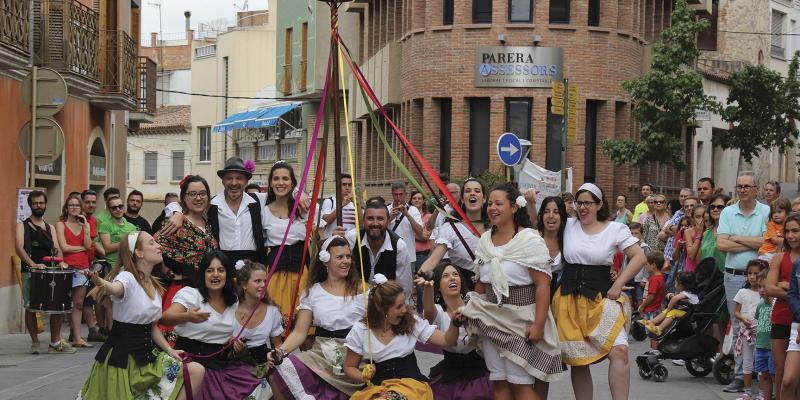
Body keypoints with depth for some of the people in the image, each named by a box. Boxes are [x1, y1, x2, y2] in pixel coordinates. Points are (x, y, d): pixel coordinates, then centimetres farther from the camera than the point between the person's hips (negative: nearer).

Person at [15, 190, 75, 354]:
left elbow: (56, 249, 9)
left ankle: (55, 343, 4)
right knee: (30, 307, -4)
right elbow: (19, 247, -10)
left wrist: (60, 261, -14)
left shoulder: (50, 228, 19)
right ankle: (35, 342, 9)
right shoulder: (22, 226, 5)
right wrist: (33, 264, -25)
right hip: (29, 272, -4)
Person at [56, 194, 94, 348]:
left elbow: (88, 245, -1)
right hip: (68, 267, -4)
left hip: (83, 267, 4)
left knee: (79, 303, 3)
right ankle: (77, 338, 1)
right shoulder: (60, 224, 2)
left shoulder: (85, 224, 13)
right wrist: (82, 247, -1)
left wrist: (84, 227, -4)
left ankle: (76, 337, 5)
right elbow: (64, 247, -9)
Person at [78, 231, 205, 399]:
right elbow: (115, 289, -41)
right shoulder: (127, 277, -15)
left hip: (147, 353, 7)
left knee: (196, 372, -9)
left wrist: (169, 350, 3)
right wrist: (100, 283, -63)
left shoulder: (154, 285, 9)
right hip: (122, 354, -7)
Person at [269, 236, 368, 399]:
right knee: (280, 368, -23)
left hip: (354, 355, -2)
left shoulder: (361, 288, 6)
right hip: (321, 354, 3)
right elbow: (300, 332, 5)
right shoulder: (311, 292, 11)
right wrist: (281, 350, -13)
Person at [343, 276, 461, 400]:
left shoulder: (412, 322, 6)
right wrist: (363, 377, -11)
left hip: (411, 382, -1)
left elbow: (446, 341, 6)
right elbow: (350, 367, 11)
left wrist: (455, 323, -15)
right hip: (377, 387, 1)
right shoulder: (360, 330, 2)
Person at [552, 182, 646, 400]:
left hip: (600, 299, -2)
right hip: (569, 300, 2)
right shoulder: (568, 226, 6)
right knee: (577, 360, 6)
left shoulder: (615, 229, 1)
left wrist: (618, 285, -7)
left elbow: (639, 258, -1)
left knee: (619, 351, -20)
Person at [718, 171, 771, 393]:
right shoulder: (727, 213, 7)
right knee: (738, 326, 7)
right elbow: (721, 244, -4)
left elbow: (768, 241, -14)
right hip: (734, 277, 3)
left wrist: (737, 238, -8)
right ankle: (741, 374, 13)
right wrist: (753, 244, -9)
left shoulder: (766, 212, -1)